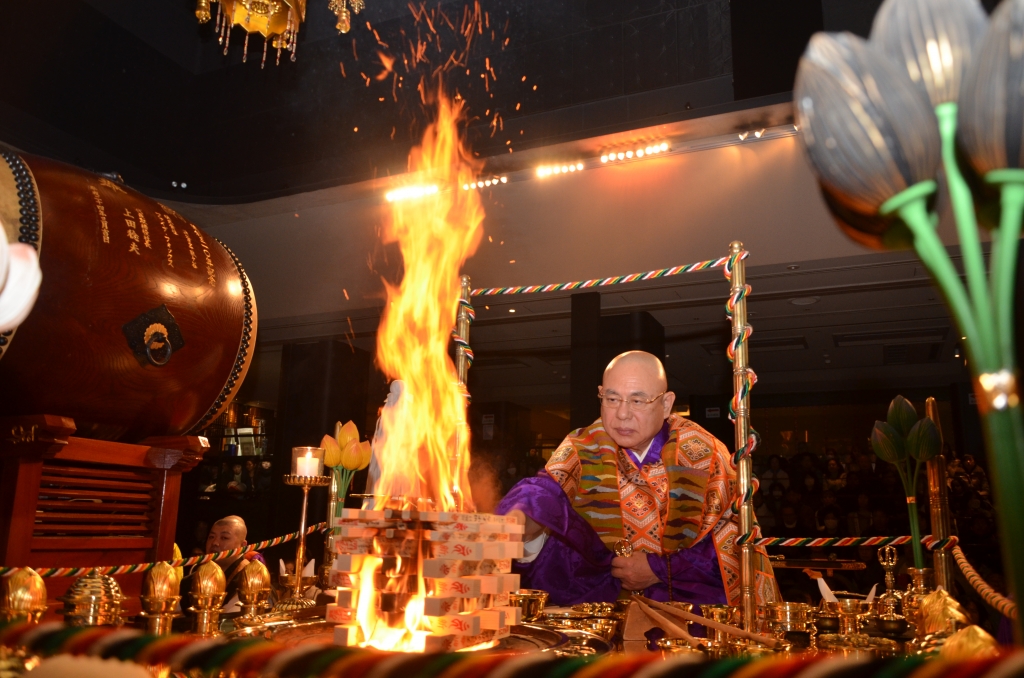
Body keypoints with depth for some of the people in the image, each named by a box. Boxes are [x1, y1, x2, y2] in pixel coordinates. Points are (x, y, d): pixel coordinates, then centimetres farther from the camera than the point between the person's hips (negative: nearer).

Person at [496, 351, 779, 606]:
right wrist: (520, 521, -44)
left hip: (691, 591, -2)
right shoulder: (581, 448, -4)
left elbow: (731, 541, -6)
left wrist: (660, 570, -14)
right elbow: (546, 490, -22)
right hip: (599, 594, 3)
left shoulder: (705, 455, -7)